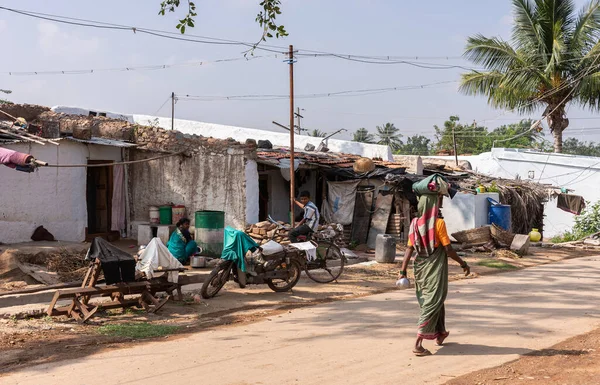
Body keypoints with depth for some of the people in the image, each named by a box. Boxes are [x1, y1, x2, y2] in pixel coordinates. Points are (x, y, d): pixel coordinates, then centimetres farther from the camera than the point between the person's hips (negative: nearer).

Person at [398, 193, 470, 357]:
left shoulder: (415, 224, -1)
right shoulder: (439, 223, -15)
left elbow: (409, 249, -2)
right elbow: (448, 249, -14)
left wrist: (403, 271, 1)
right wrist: (463, 264, -2)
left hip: (421, 269, 6)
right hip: (435, 269, -6)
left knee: (427, 301, 21)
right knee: (432, 305, -2)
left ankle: (440, 334, 38)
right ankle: (418, 344, -10)